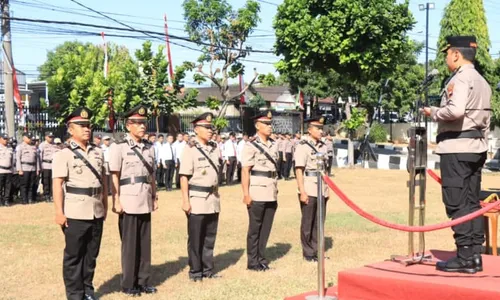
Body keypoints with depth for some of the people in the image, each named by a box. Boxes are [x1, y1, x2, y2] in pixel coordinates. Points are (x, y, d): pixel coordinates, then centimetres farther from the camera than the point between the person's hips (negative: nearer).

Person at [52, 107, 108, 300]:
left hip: (96, 213, 5)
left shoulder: (98, 152, 11)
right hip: (75, 214, -5)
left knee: (91, 255, 13)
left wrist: (105, 206, 16)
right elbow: (57, 185, -12)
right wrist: (59, 212, -17)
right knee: (73, 256, 4)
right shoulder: (63, 155, -6)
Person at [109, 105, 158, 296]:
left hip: (145, 202, 5)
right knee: (129, 245, 3)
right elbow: (114, 176, -9)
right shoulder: (119, 147, -7)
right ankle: (129, 284, 13)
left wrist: (155, 197, 14)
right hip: (128, 203, -5)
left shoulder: (149, 147, 11)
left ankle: (144, 281, 21)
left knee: (145, 244, 10)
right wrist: (116, 201, -14)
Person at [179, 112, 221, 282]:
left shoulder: (215, 148, 9)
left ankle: (208, 269, 22)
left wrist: (217, 194, 16)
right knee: (195, 239, 3)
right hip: (197, 199, -6)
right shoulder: (190, 150, -10)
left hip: (213, 199, 6)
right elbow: (184, 177, -12)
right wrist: (185, 201, -16)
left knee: (210, 238, 12)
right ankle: (195, 271, 13)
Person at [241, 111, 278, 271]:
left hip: (271, 195, 6)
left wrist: (276, 191, 16)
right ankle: (253, 261, 12)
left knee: (266, 228, 11)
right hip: (257, 195, -6)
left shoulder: (273, 145, 12)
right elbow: (245, 171, -11)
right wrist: (246, 194, -15)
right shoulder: (251, 146, -8)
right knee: (255, 229, 3)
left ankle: (261, 258, 21)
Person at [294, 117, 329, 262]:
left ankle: (316, 251, 19)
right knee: (307, 223, 1)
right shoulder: (303, 146, -9)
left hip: (322, 190, 6)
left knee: (319, 222, 10)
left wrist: (327, 189, 16)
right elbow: (299, 170, -13)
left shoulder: (323, 146, 12)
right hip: (309, 190, -6)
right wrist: (302, 191, -17)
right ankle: (308, 253, 9)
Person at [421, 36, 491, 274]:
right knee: (472, 202, 11)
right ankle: (475, 255, 13)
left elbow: (455, 110, -26)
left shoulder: (460, 78, -11)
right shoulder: (482, 82, 18)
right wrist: (479, 141, 22)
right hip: (477, 147, 9)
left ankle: (465, 257, -4)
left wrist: (433, 113, -10)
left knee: (457, 203, -5)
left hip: (456, 147, -9)